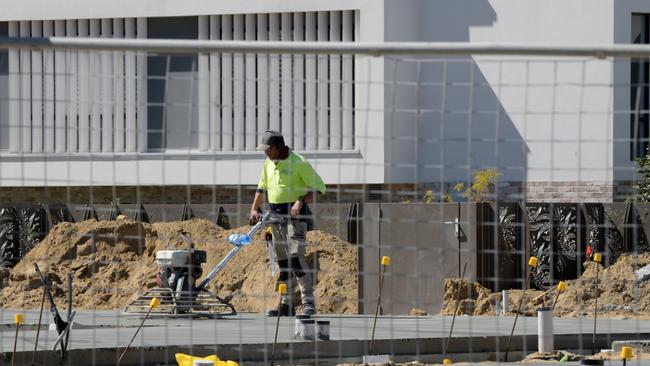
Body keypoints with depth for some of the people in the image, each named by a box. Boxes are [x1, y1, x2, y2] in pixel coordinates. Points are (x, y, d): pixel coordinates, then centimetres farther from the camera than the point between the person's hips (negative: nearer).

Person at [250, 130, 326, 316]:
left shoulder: (299, 163, -11)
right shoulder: (268, 163, 13)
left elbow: (318, 187, -12)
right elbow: (262, 187, 25)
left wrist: (301, 202, -22)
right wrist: (254, 209, 14)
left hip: (295, 215, -8)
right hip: (276, 215, 8)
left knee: (296, 256, -17)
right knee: (283, 260, 9)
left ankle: (309, 303, -17)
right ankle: (286, 304, 15)